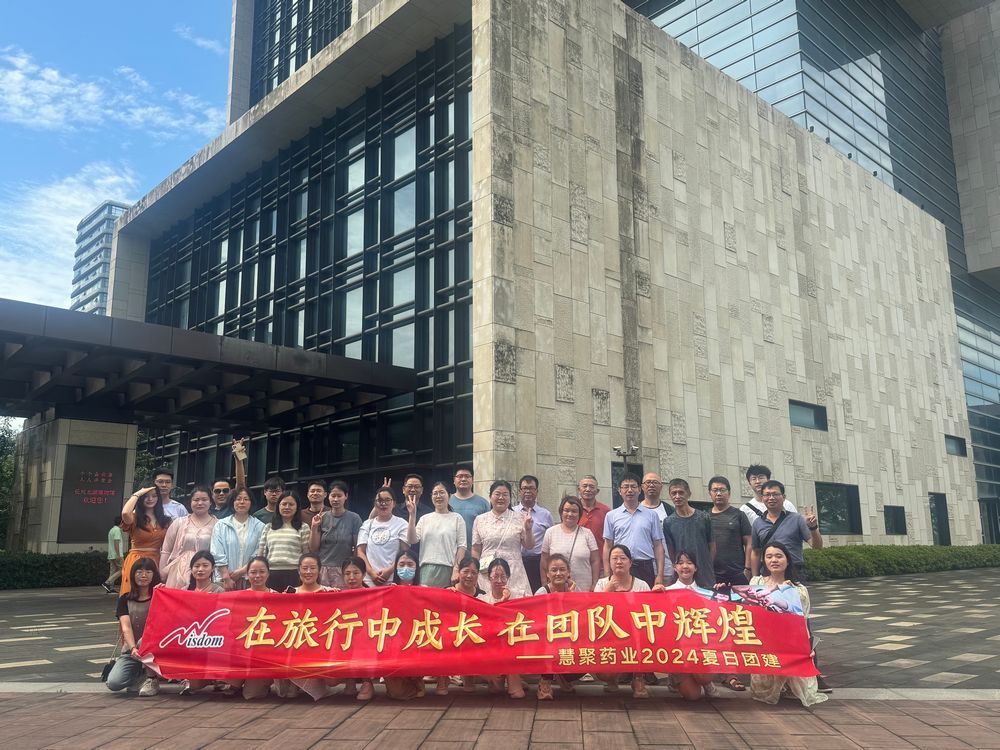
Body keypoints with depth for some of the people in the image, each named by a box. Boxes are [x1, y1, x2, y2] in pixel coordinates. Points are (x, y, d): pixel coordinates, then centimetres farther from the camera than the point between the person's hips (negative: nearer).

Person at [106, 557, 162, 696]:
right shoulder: (125, 599, 5)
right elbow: (126, 627, -9)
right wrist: (133, 648, -27)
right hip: (131, 650, 3)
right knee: (113, 683, -21)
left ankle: (152, 680, -13)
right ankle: (140, 672, 13)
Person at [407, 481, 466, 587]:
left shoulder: (457, 518, 6)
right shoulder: (425, 519, 15)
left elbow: (461, 546, 1)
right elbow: (412, 540, 3)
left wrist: (456, 569, -9)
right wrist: (412, 515, -3)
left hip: (447, 569, -2)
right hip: (427, 569, 2)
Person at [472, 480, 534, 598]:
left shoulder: (519, 519, 5)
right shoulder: (480, 520, 8)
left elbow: (529, 546, 6)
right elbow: (476, 550, 10)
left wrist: (528, 529, -10)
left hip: (514, 574, -1)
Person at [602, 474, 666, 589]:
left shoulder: (652, 515, 8)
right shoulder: (611, 516, 8)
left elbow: (658, 546, 6)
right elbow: (608, 546, 7)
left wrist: (660, 575, -1)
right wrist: (607, 576, 0)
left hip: (646, 568, 0)